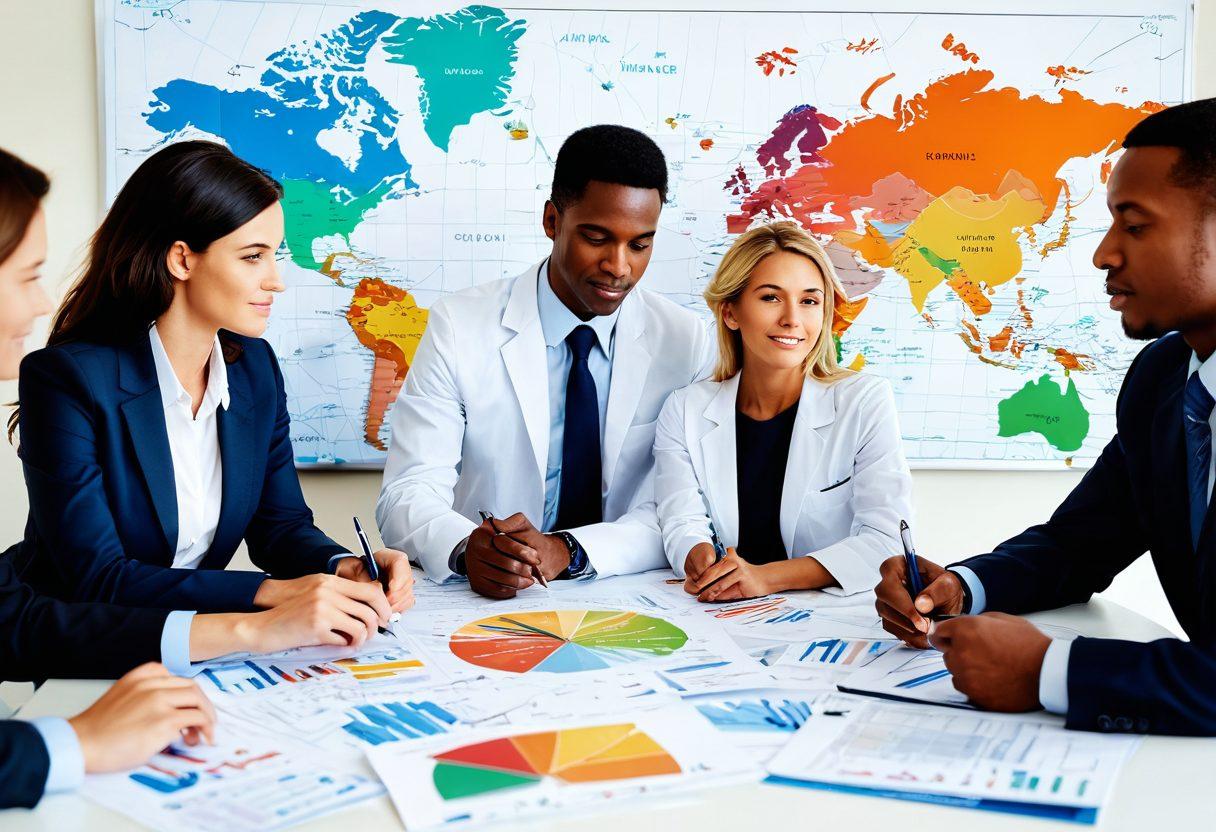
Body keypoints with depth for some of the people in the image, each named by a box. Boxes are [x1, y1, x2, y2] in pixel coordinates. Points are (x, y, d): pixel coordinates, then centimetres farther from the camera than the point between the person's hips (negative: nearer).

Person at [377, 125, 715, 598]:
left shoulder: (685, 340, -1)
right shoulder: (459, 327, -4)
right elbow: (408, 494, -7)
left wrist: (566, 551, -24)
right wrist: (466, 549, -30)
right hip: (482, 602, 0)